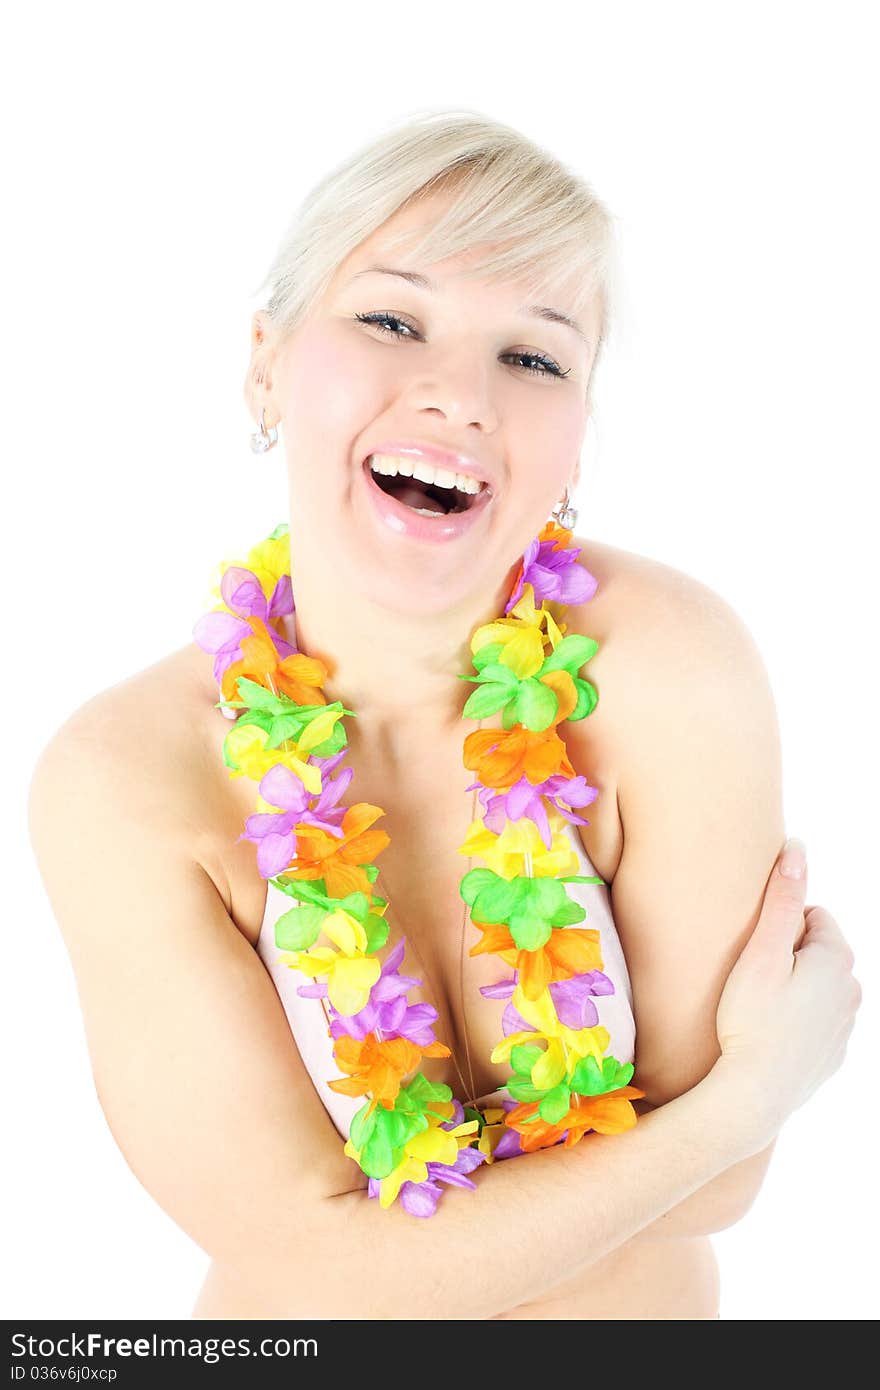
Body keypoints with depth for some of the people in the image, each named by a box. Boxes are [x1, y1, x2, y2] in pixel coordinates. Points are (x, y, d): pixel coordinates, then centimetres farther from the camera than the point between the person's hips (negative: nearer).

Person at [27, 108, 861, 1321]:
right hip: (295, 1349, 0)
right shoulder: (121, 778, -25)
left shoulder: (667, 671, -27)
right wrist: (759, 1088, -25)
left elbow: (716, 1189, -21)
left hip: (645, 1315, 1)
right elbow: (321, 1274, -27)